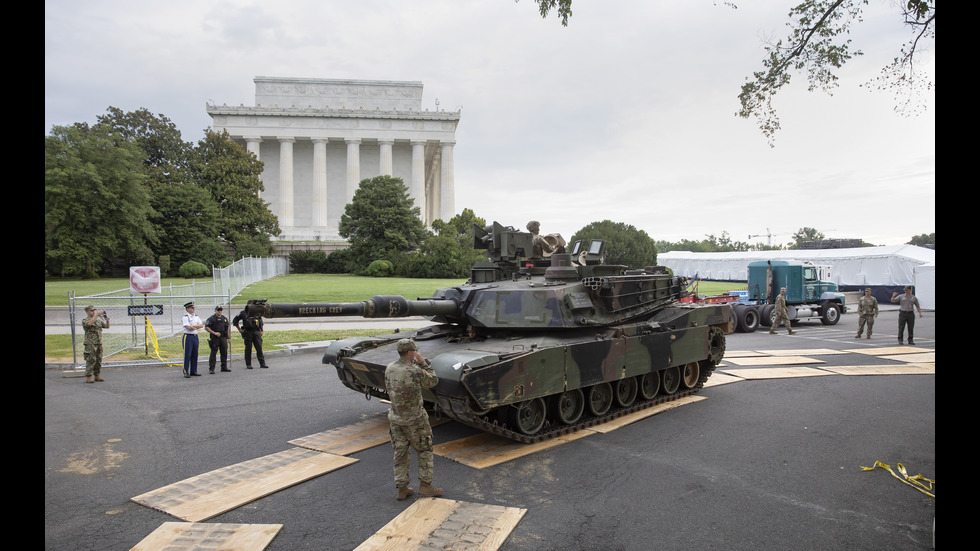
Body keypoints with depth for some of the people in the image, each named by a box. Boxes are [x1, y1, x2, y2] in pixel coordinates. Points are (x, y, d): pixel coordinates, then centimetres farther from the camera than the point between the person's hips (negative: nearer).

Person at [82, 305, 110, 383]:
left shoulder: (98, 320, 14)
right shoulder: (85, 320, -5)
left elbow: (107, 326, 13)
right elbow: (89, 323, -28)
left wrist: (107, 319, -4)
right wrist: (97, 314, -27)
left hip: (99, 343, 6)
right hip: (90, 344, -6)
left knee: (98, 360, 9)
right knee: (91, 360, -8)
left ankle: (97, 376, 17)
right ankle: (88, 377, -3)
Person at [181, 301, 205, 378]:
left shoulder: (196, 317, 12)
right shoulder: (185, 317, -7)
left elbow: (201, 325, 3)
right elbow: (188, 327, -18)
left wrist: (193, 326, -10)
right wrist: (196, 327, -5)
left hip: (195, 336, 6)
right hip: (188, 337, -6)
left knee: (195, 355, 9)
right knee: (187, 355, -5)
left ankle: (193, 371, 17)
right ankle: (186, 372, -1)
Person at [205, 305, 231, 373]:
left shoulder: (224, 318, 13)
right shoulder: (211, 318, -4)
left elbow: (227, 328, 20)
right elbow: (206, 327, -9)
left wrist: (228, 337, 15)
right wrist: (214, 333, -16)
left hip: (223, 338, 6)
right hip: (214, 338, -6)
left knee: (224, 352, 8)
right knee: (213, 353, -5)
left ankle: (224, 367, 18)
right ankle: (211, 369, -2)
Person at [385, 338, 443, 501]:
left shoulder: (389, 369, -3)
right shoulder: (416, 372, -22)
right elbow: (433, 381, -6)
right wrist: (423, 363, -3)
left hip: (395, 418, 6)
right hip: (414, 419, -6)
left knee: (400, 453, 13)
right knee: (425, 451, 11)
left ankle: (401, 489, 19)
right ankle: (425, 485, 14)